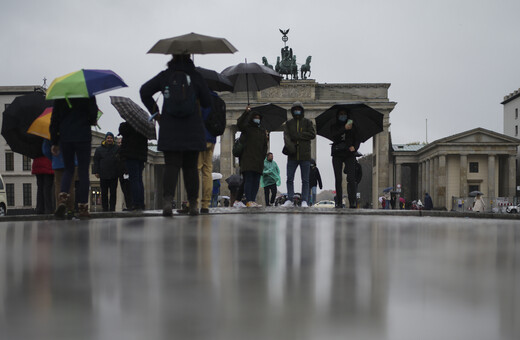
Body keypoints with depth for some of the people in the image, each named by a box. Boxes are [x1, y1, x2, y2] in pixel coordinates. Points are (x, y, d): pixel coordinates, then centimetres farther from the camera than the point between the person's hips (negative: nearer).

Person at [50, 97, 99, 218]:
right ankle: (82, 207, 0)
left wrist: (54, 142, 13)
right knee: (83, 172, 3)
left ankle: (63, 198, -10)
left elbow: (54, 120, 8)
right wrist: (93, 121, 16)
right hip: (83, 137, -3)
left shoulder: (59, 96, 7)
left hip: (65, 137, 3)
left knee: (68, 169, 16)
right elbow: (93, 113, -9)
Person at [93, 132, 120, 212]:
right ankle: (105, 209, 5)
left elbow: (120, 160, 9)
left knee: (113, 193, 1)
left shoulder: (117, 148, 7)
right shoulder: (99, 149, 7)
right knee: (104, 193, 2)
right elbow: (96, 161, 7)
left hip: (114, 175, 0)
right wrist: (96, 172, -2)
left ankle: (112, 209, 5)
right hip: (103, 175, 0)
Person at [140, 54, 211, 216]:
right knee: (190, 167, 8)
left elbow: (145, 91, -1)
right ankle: (193, 204, 8)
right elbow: (207, 102, 5)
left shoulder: (165, 76, 4)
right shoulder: (196, 76, 1)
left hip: (170, 129, 0)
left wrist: (155, 112, 6)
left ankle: (167, 199, -23)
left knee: (171, 165, -2)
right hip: (192, 130, 0)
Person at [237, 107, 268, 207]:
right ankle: (248, 201, -13)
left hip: (259, 159, 5)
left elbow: (265, 145, 23)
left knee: (256, 181, 4)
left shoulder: (262, 130, 19)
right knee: (248, 180, -10)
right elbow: (239, 124, -16)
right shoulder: (247, 128, 4)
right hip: (248, 157, -5)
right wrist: (246, 112, -24)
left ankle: (253, 200, 7)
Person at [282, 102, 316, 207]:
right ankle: (290, 200, 2)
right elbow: (286, 136, -2)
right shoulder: (289, 123, 12)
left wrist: (297, 135, -11)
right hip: (292, 155, 2)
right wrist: (290, 146, -22)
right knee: (289, 179, -2)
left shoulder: (307, 122, 8)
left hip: (305, 155, -2)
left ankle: (304, 201, 2)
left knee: (305, 180, 0)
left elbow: (312, 134, -5)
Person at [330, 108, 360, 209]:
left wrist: (354, 147, -11)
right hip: (337, 155, 1)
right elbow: (334, 136, -11)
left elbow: (357, 139, 10)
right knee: (338, 179, -2)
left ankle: (352, 202, -18)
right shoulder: (334, 126, 9)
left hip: (349, 154, 0)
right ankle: (339, 202, 1)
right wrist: (344, 129, -25)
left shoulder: (352, 126, 12)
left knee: (351, 178, -14)